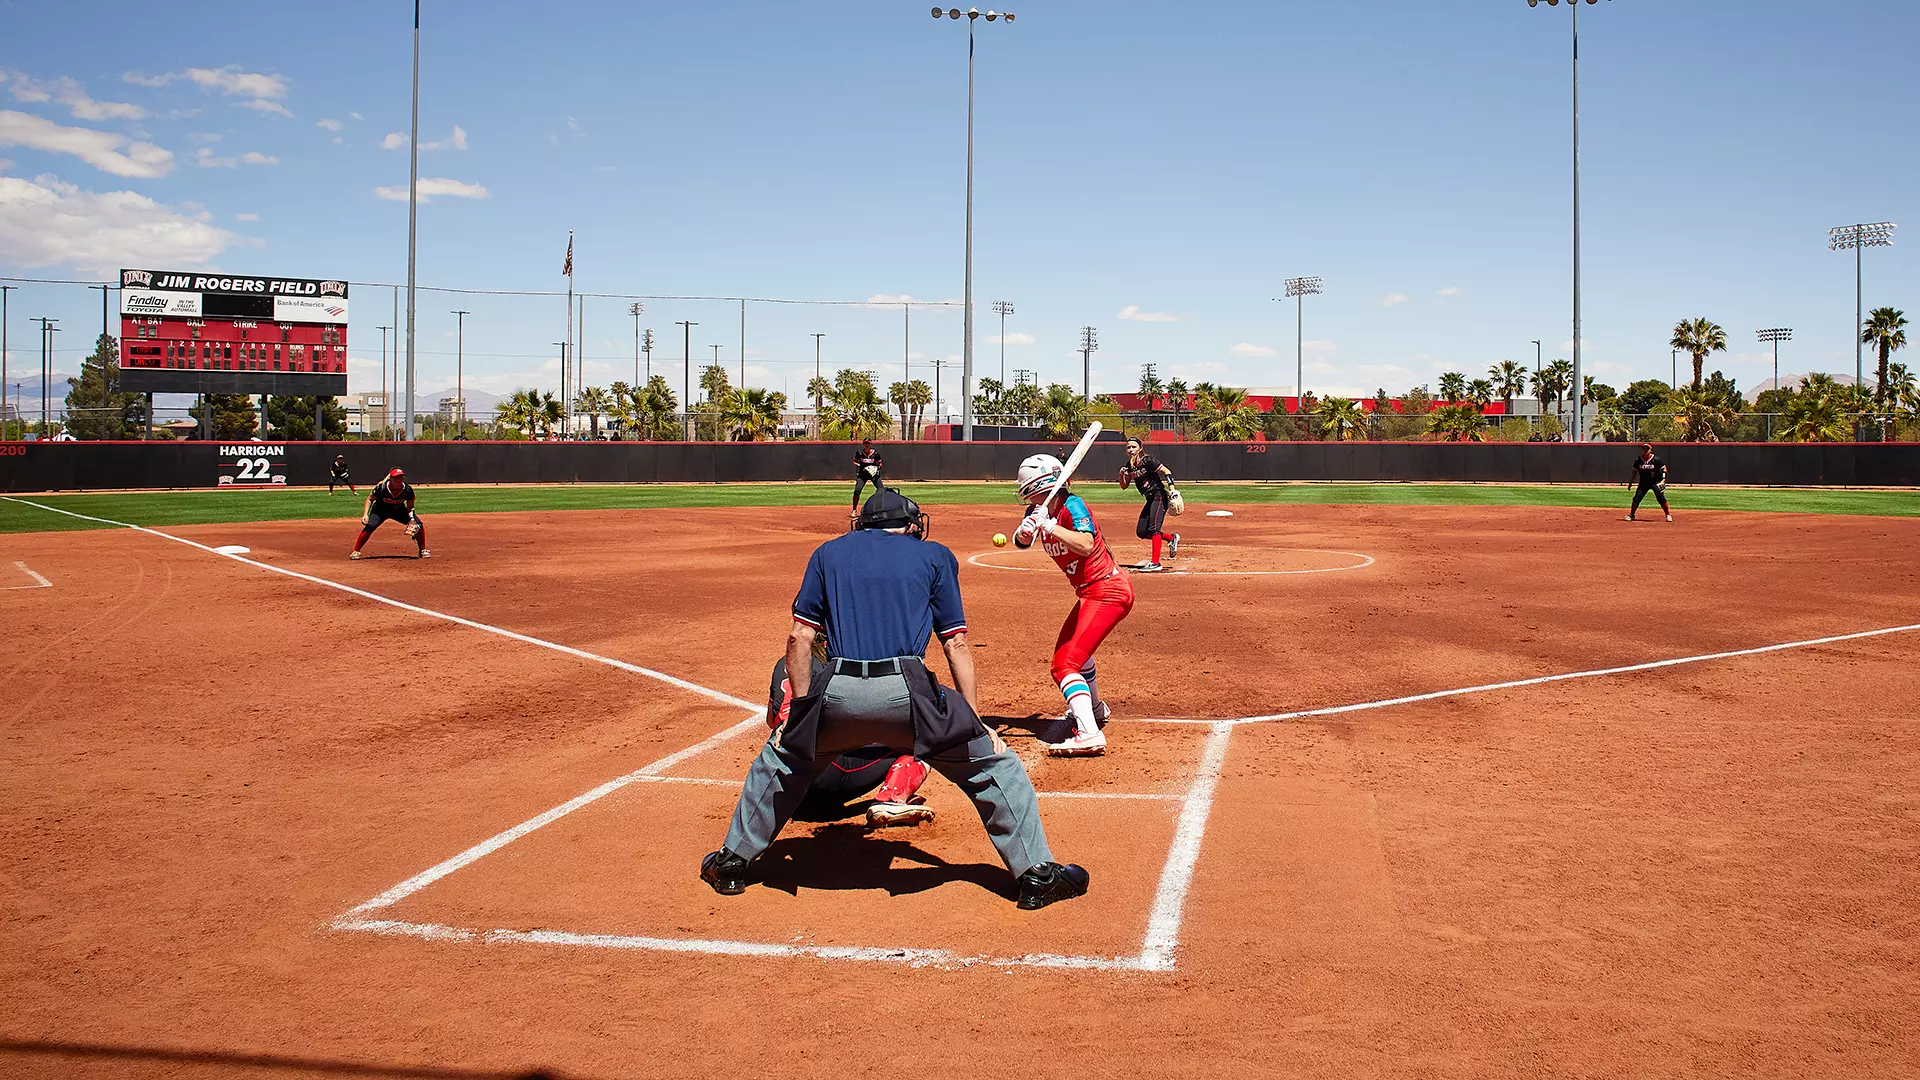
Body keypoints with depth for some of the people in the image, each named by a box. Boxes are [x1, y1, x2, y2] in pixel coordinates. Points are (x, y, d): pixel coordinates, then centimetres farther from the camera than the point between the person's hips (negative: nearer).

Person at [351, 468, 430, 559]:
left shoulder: (407, 489, -21)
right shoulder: (381, 487, -28)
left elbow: (410, 506, -6)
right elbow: (370, 499, -12)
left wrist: (412, 518, -23)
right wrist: (365, 514, -23)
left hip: (399, 510, 2)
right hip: (380, 510, -2)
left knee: (419, 524, -12)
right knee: (369, 526, -27)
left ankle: (423, 550, 7)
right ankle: (355, 551, -12)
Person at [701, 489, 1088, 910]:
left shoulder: (829, 552, 23)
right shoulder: (934, 555, 18)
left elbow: (800, 637, 14)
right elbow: (956, 643, 11)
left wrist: (800, 709, 18)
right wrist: (975, 721, 12)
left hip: (835, 693, 2)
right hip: (905, 691, -2)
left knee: (779, 757, 30)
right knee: (993, 760, 16)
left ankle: (733, 862, 36)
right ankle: (1036, 874, 14)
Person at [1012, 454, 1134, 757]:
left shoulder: (1072, 505, -19)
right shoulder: (1038, 511, 5)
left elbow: (1085, 545, -36)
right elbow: (1021, 542, -9)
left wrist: (1049, 526, -39)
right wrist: (1027, 528, -30)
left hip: (1107, 592, -10)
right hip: (1091, 593, 10)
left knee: (1065, 664, -19)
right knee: (1073, 648, 31)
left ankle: (1089, 734, -30)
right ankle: (1094, 708, 54)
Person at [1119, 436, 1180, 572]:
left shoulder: (1148, 460, -15)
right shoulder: (1129, 466, 6)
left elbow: (1166, 471, -16)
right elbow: (1124, 486, 13)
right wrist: (1121, 474, -7)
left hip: (1159, 497, -8)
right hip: (1150, 500, 8)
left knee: (1153, 529, -18)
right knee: (1141, 532, 7)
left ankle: (1155, 563, -17)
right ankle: (1172, 538, 26)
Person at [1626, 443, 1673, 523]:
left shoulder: (1656, 460, -11)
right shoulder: (1638, 460, -3)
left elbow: (1664, 468, -2)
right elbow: (1635, 471, 11)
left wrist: (1663, 480, -12)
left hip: (1656, 482, -2)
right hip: (1643, 483, 2)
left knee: (1661, 498, -10)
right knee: (1636, 498, -6)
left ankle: (1668, 515, 5)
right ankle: (1631, 515, 8)